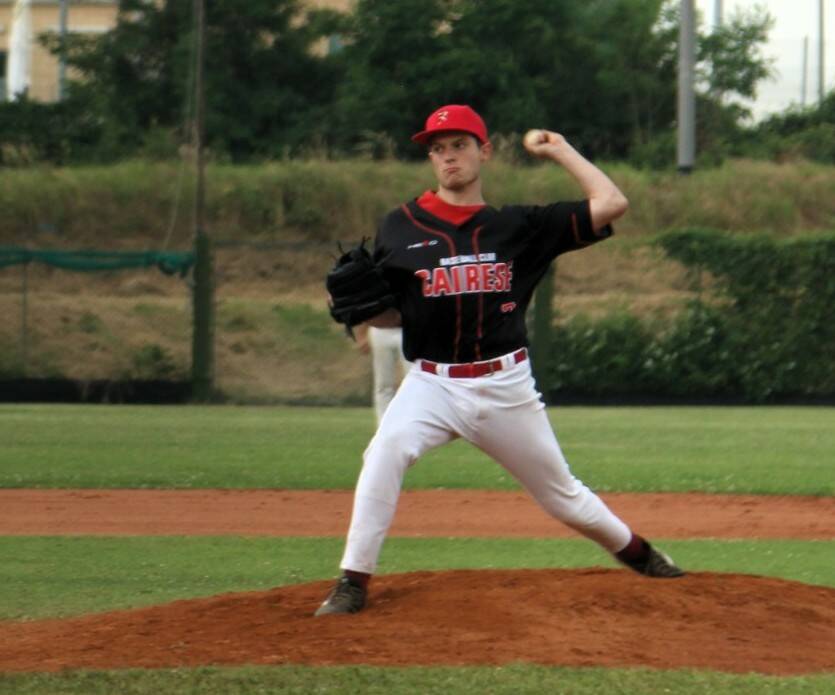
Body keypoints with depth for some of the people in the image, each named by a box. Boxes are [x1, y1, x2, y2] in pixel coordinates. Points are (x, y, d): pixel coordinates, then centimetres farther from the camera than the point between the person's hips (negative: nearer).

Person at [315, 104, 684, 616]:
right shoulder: (402, 227, 3)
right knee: (386, 452, -30)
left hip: (506, 386, 1)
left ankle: (635, 551, 40)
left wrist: (558, 150, 5)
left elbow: (611, 204, -2)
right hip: (432, 382, -1)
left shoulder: (520, 226, 2)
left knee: (560, 492, 12)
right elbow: (390, 314, 8)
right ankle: (354, 583, -25)